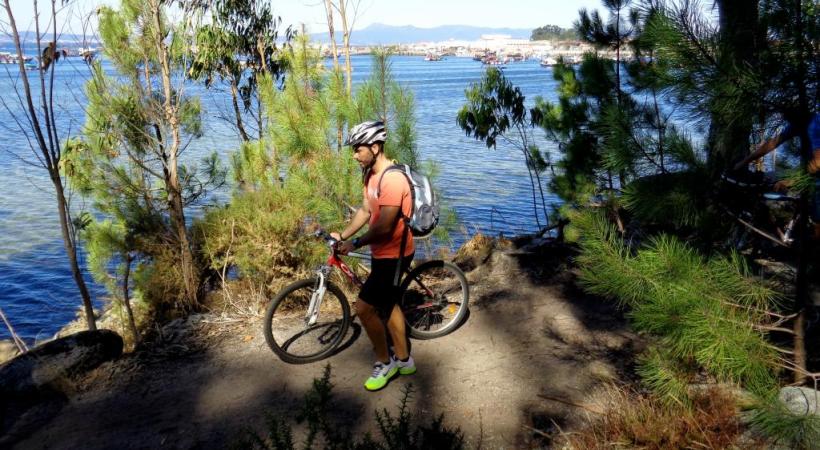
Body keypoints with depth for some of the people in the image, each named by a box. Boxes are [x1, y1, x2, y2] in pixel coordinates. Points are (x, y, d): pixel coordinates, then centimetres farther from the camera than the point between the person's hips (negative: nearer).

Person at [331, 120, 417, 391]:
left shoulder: (392, 179, -26)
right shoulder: (371, 175, 6)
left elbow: (383, 228, -27)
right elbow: (365, 211, 11)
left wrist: (355, 244, -15)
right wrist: (342, 235, 2)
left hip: (394, 255, -10)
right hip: (383, 252, 10)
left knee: (363, 308, -8)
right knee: (388, 304, 19)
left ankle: (385, 363, 12)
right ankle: (403, 360, 33)